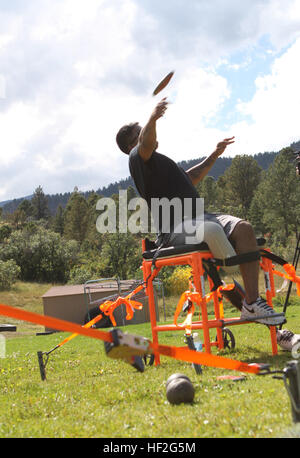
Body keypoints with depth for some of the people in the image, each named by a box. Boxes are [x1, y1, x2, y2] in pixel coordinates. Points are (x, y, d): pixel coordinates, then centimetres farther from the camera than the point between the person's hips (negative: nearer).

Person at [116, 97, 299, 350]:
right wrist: (153, 119, -38)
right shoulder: (138, 157, 4)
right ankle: (251, 303, -27)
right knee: (212, 229, -38)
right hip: (175, 228, -9)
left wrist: (214, 156, 44)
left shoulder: (159, 162, 33)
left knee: (243, 228, -17)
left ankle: (253, 302, -24)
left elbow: (190, 178, 44)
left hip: (196, 218, 9)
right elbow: (147, 144, -20)